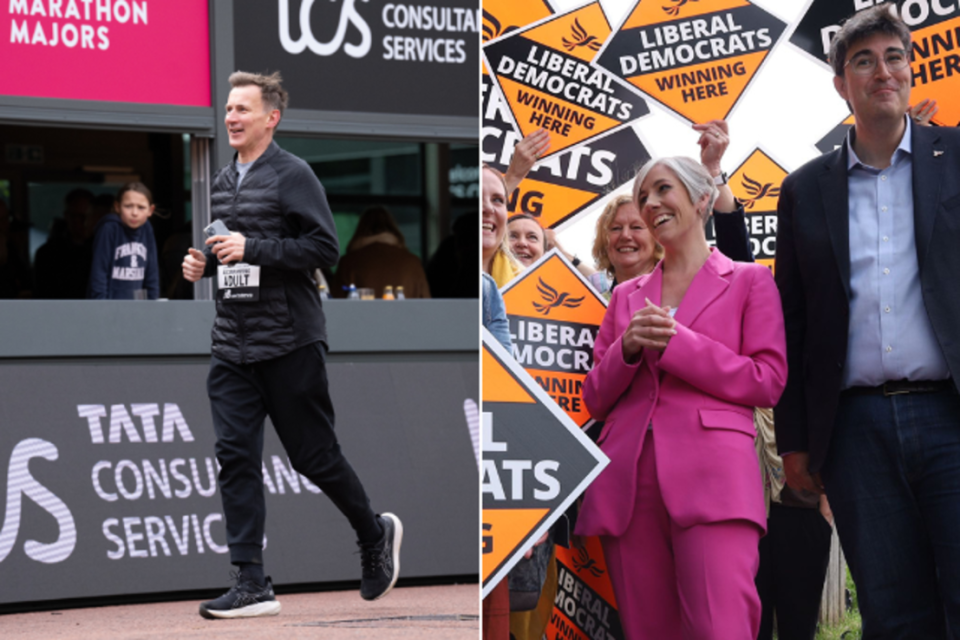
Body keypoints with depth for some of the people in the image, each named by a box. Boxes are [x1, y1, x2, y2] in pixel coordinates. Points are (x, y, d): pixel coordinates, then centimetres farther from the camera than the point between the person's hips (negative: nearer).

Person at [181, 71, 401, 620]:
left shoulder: (292, 175, -9)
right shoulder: (222, 183, 14)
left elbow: (325, 247, -16)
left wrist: (252, 249, -21)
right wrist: (206, 263, 5)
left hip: (290, 345, -6)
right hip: (232, 346, 6)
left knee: (314, 455, 3)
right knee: (235, 455, -4)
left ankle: (376, 534, 29)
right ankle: (253, 585, -5)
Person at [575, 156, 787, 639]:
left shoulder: (749, 281, 13)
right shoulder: (626, 296, 24)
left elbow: (768, 382, 1)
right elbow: (596, 399, 20)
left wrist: (676, 344, -5)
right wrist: (627, 349, -1)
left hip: (710, 474, -4)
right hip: (628, 480, 4)